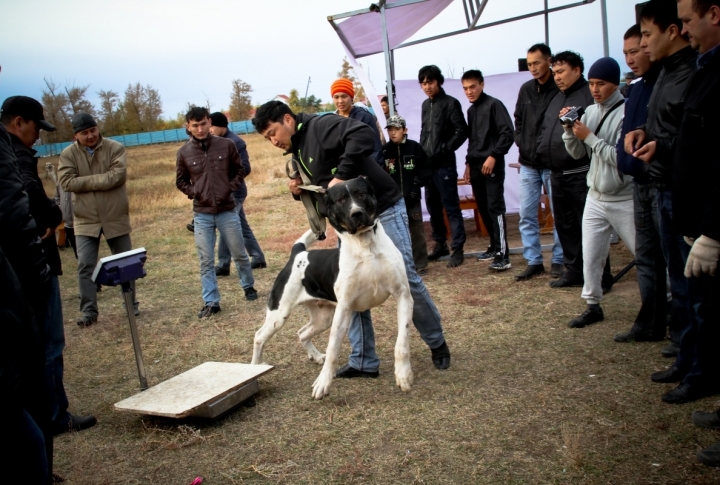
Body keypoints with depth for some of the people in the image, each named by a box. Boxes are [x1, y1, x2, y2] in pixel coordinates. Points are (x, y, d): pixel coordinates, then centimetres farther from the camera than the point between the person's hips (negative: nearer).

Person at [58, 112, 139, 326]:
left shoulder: (115, 148, -5)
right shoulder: (68, 154, -1)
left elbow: (118, 176, -19)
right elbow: (67, 182, -14)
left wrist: (86, 181, -17)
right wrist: (103, 179, -17)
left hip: (116, 217, 0)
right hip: (85, 220, 1)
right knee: (85, 267, 0)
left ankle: (131, 304, 26)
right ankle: (89, 311, 10)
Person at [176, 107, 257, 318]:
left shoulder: (226, 145, -3)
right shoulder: (184, 152, -2)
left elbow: (239, 170, 9)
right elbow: (181, 180, 11)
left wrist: (231, 188, -5)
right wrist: (193, 193, -4)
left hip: (227, 211, 0)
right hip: (201, 215, 0)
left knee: (239, 254, 12)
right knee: (206, 261, 3)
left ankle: (248, 286, 35)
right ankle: (211, 302, 11)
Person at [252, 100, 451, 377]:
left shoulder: (320, 126, -14)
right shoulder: (297, 153, 14)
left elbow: (363, 135, -31)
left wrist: (342, 175, -31)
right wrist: (299, 190, 3)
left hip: (383, 211, -9)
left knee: (406, 279, -2)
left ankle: (437, 342, 19)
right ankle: (364, 362, 14)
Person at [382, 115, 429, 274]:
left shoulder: (415, 147, 0)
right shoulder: (384, 150, 1)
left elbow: (424, 169, 3)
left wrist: (416, 185, -6)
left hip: (412, 198, 0)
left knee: (417, 232, 7)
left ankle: (420, 264, 16)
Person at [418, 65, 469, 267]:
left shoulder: (450, 103, -5)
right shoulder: (425, 105, 15)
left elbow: (462, 132, -11)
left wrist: (443, 151, -14)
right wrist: (422, 153, 8)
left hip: (444, 164, -7)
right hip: (428, 164, 7)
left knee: (451, 206, -6)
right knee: (433, 206, 12)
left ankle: (457, 249, -3)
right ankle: (440, 244, 23)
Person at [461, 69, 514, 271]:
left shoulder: (494, 105, -5)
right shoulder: (471, 110, 18)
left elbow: (507, 133, -13)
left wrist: (493, 156, -19)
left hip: (492, 165, -8)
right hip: (476, 166, 8)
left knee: (495, 207, -13)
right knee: (483, 208, 9)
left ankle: (503, 254, -15)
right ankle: (494, 245, 20)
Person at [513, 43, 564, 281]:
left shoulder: (560, 89, -9)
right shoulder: (525, 89, 9)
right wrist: (521, 143, 5)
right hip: (528, 164, 5)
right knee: (527, 215, 5)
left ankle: (558, 261, 15)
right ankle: (534, 261, 13)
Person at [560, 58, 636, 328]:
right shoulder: (590, 112, 6)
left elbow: (623, 158, -22)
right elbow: (577, 153, 7)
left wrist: (590, 137, -19)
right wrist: (569, 130, -9)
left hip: (624, 200, -6)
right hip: (595, 197, 6)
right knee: (590, 256, 8)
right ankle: (593, 306, 21)